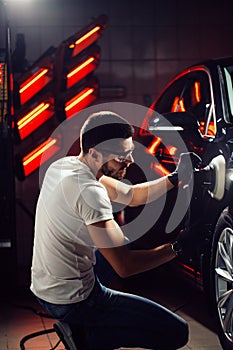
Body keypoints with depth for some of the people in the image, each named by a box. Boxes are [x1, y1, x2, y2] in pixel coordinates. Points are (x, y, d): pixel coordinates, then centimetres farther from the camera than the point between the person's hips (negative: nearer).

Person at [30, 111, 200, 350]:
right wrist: (177, 247, -19)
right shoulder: (88, 191, -25)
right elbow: (125, 266, -26)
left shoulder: (63, 165, 3)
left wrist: (175, 178, 1)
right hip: (71, 301, -9)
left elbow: (131, 195, 12)